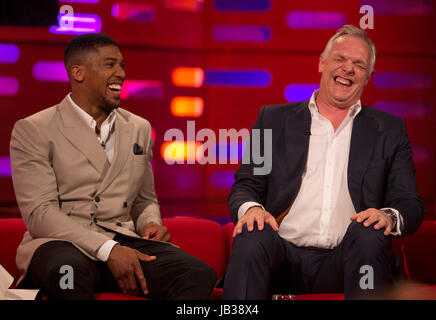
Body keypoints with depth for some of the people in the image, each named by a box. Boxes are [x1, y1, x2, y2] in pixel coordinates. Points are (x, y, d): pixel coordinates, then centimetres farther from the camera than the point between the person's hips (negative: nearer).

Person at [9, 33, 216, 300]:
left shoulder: (139, 128, 18)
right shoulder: (32, 131, 1)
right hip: (60, 243, -4)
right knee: (68, 272, -42)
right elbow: (39, 213, -9)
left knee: (199, 276, -25)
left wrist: (151, 224, 2)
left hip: (123, 242, 5)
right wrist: (107, 249, -21)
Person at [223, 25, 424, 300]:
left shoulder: (389, 130, 17)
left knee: (369, 233, -31)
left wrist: (389, 216, -14)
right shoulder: (274, 119, 17)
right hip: (284, 254, 0)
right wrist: (251, 208, -12)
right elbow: (245, 186, 13)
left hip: (349, 258, 1)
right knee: (252, 235, -32)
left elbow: (411, 205, 11)